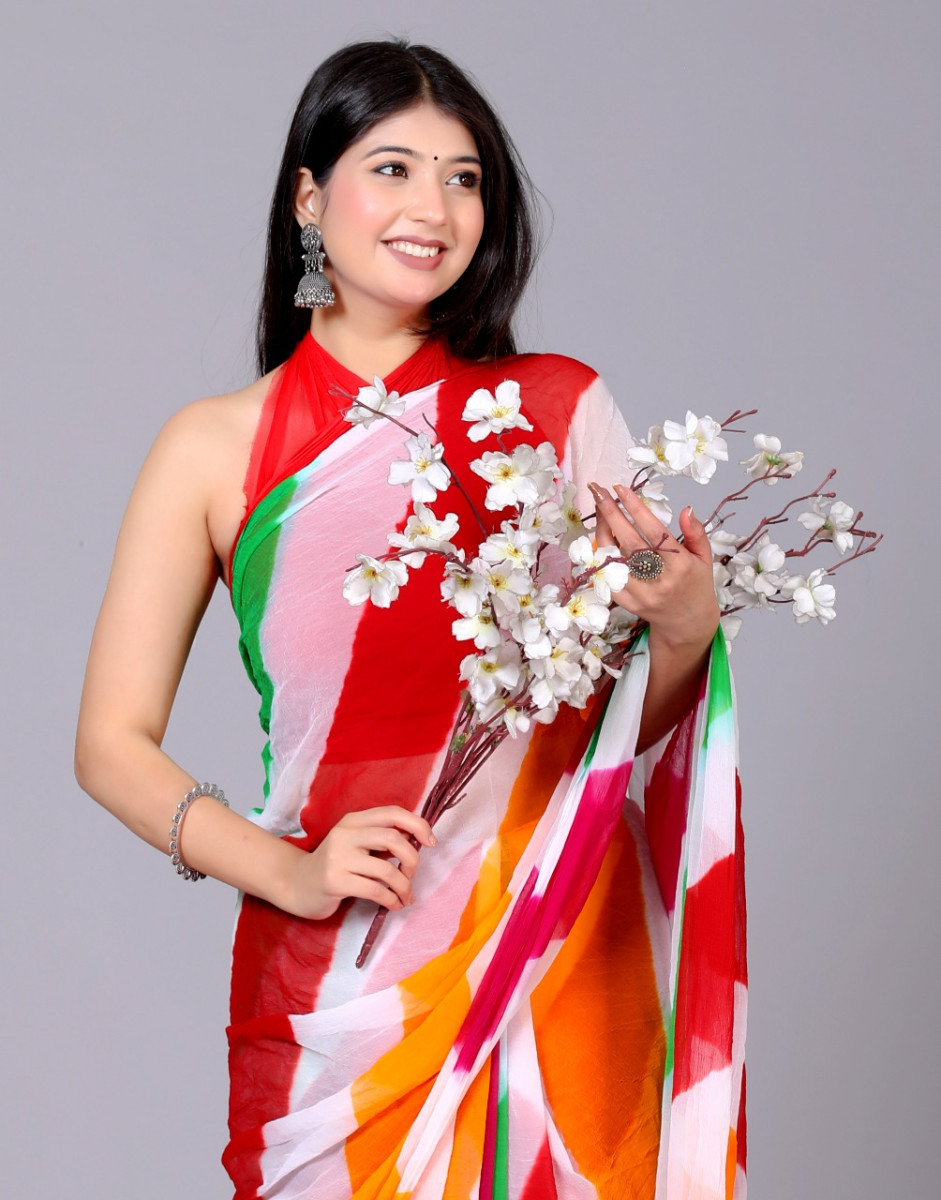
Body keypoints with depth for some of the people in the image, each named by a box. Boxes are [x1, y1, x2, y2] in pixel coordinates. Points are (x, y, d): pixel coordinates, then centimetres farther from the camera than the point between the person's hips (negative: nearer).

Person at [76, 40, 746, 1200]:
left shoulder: (559, 411, 1)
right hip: (337, 981, -1)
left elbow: (628, 725, 7)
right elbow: (113, 743, -1)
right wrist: (287, 872, -15)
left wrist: (686, 632, -14)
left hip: (555, 964, 1)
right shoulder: (217, 447, -2)